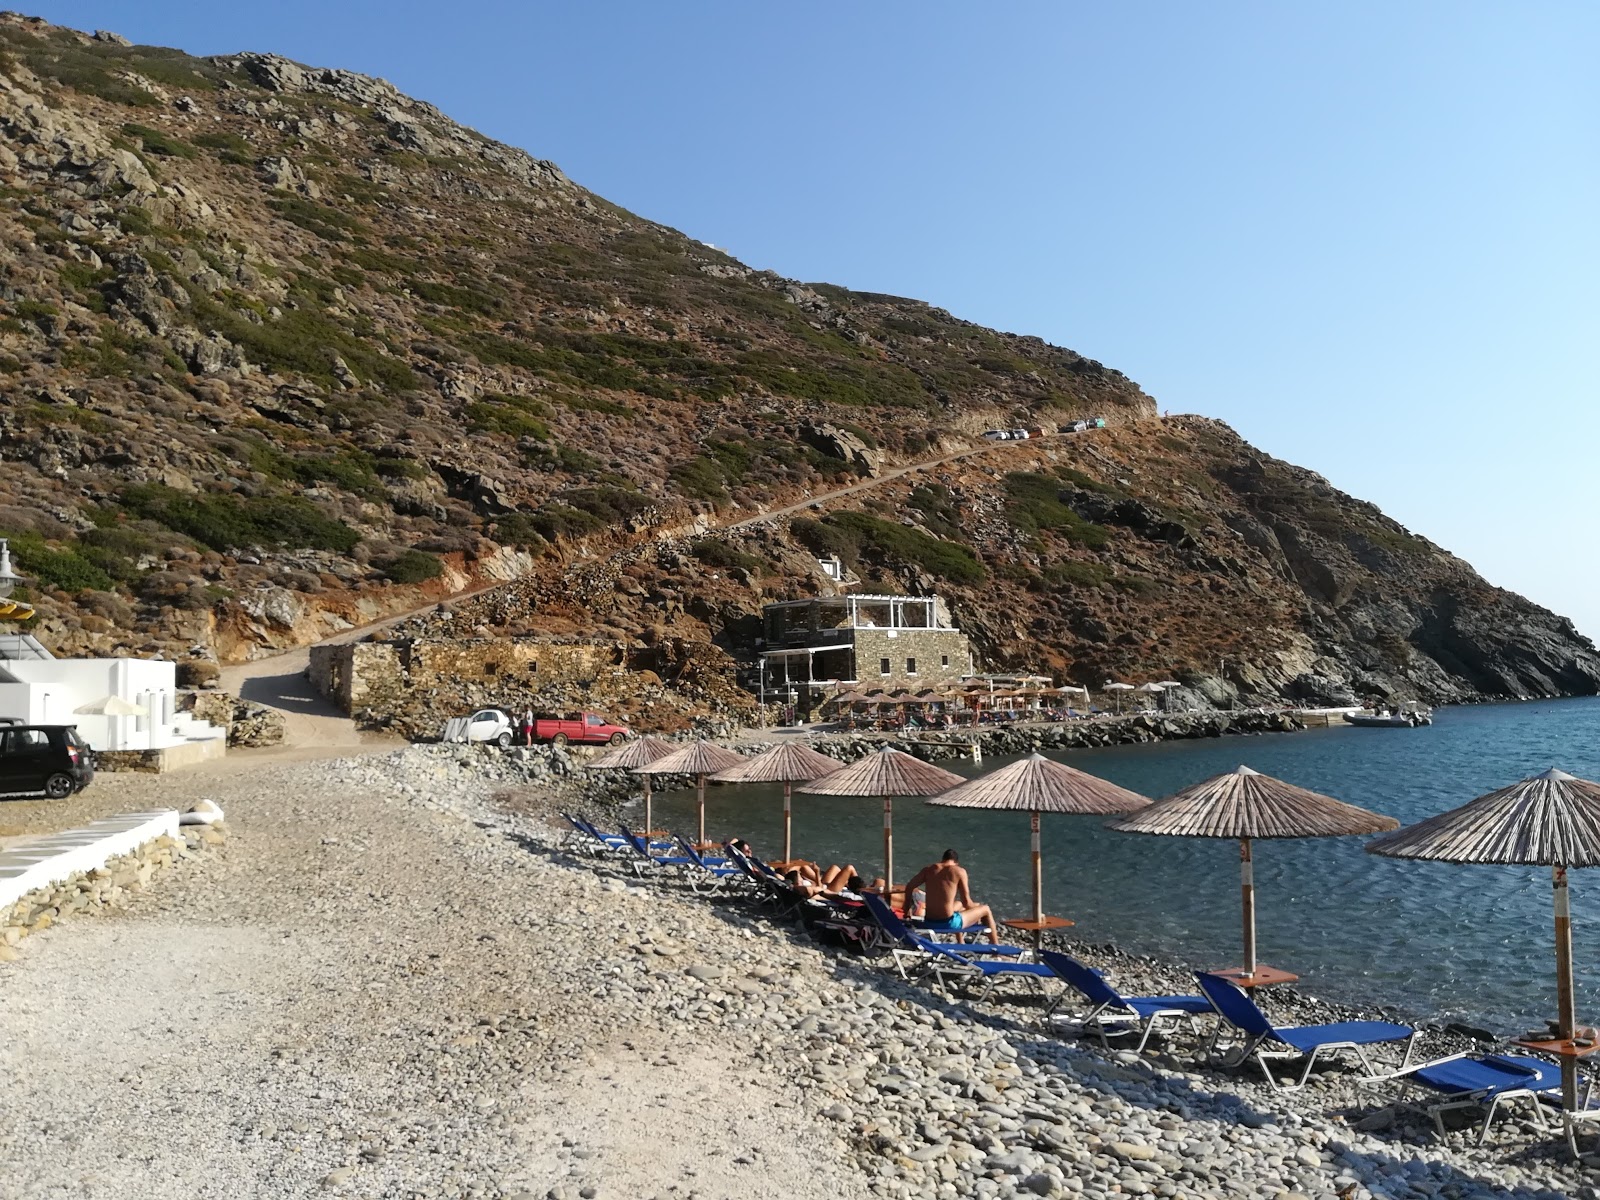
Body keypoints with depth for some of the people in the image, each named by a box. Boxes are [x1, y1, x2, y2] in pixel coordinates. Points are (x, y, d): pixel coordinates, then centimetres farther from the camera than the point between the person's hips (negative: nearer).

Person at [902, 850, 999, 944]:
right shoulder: (959, 871, -8)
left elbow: (909, 887, 7)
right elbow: (966, 902, -7)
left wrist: (907, 910, 20)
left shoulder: (928, 869, 4)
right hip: (948, 923, -5)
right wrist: (976, 907, 16)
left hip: (929, 923, 6)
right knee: (985, 909, 20)